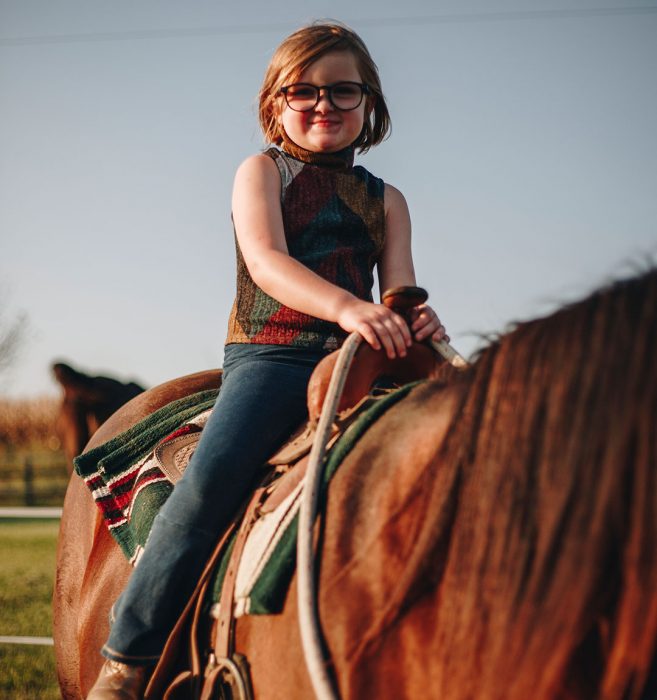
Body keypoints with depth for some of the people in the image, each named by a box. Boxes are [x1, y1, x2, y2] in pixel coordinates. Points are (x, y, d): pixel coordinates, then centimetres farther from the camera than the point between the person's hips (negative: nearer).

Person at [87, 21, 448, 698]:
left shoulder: (385, 200, 21)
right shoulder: (262, 171, 10)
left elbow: (399, 288, 9)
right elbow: (266, 261, -9)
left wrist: (417, 320, -18)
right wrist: (347, 306, -28)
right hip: (269, 354, -4)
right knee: (212, 473, -27)